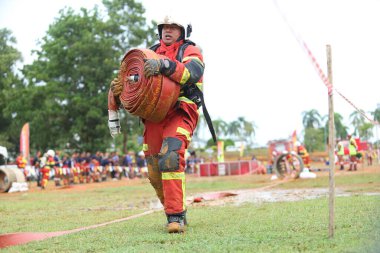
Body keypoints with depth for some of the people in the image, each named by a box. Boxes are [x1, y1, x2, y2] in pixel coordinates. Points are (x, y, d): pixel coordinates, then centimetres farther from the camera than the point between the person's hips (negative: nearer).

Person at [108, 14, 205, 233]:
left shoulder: (190, 51, 6)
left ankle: (176, 217, -23)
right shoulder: (152, 53, 22)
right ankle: (177, 212, 24)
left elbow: (192, 73, -16)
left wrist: (164, 65, -31)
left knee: (170, 158, -27)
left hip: (180, 114, -6)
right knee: (155, 173, 6)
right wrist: (120, 86, -7)